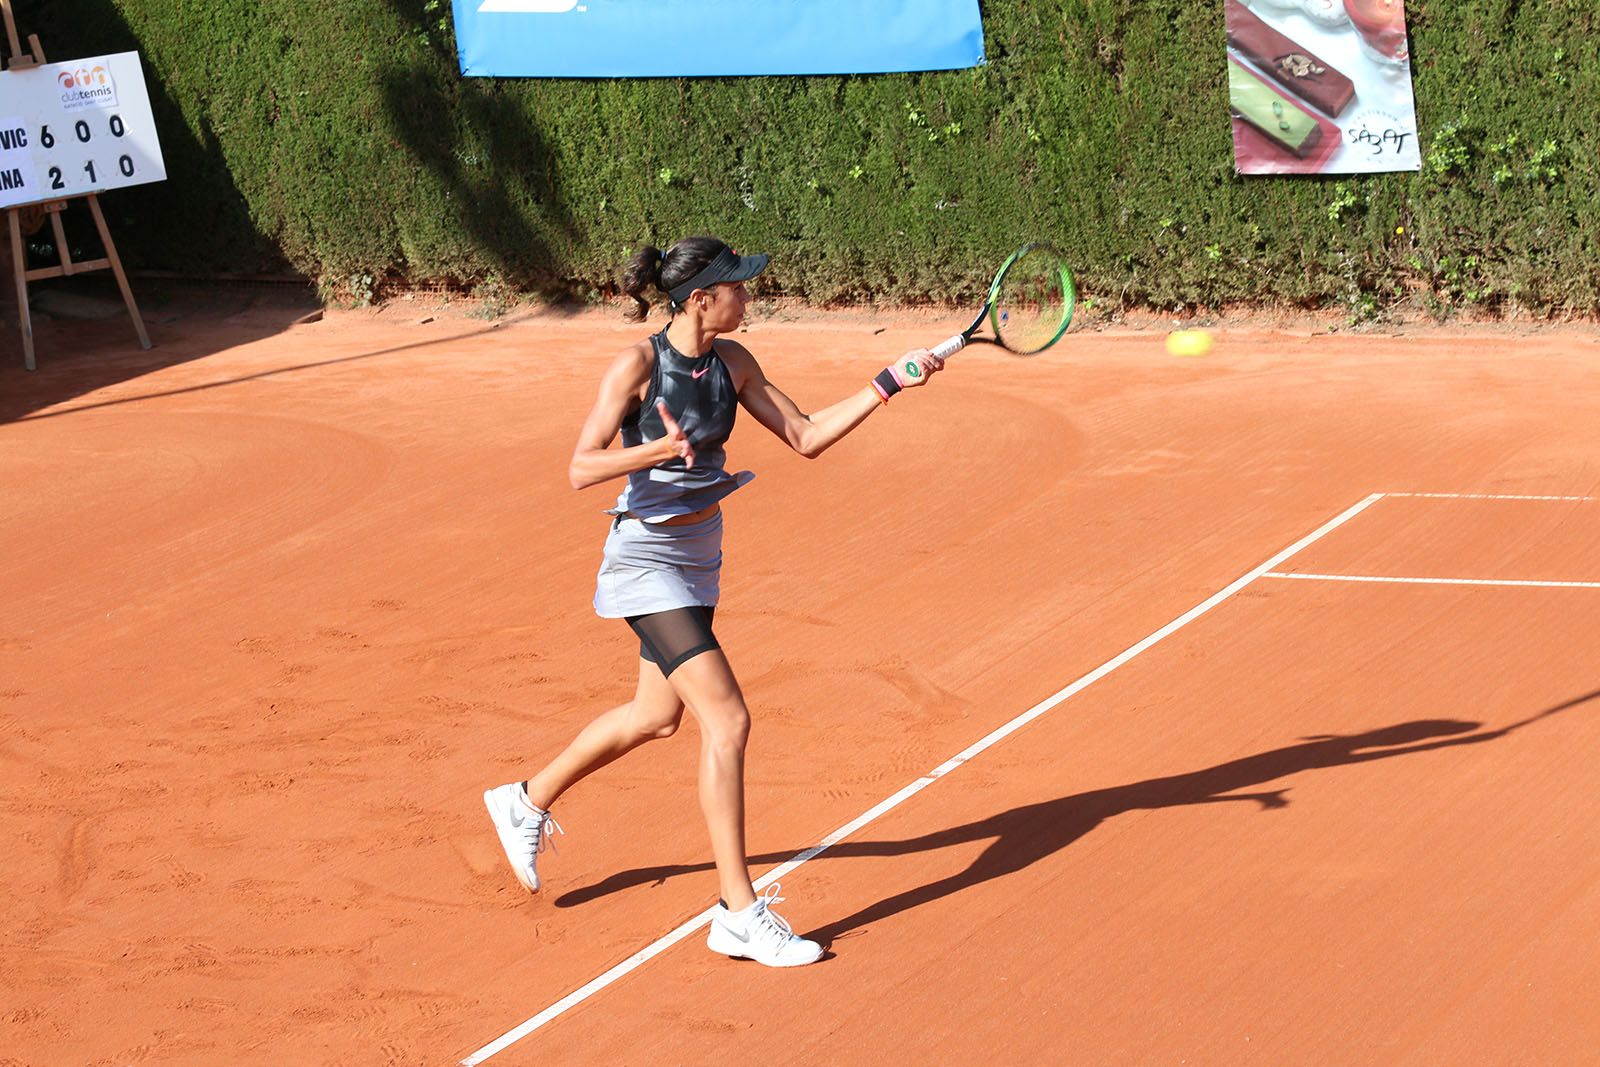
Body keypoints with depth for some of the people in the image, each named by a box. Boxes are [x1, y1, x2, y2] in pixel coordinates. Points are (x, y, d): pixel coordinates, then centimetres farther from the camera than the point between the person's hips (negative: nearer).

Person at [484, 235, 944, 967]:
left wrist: (889, 384, -4)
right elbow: (581, 470, -19)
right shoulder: (637, 366, -18)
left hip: (698, 557, 9)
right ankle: (739, 914, -9)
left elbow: (806, 437, 4)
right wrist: (658, 449, -35)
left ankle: (527, 801, 45)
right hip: (647, 561, -8)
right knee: (727, 721, -15)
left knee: (655, 716, 22)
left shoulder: (731, 361, 1)